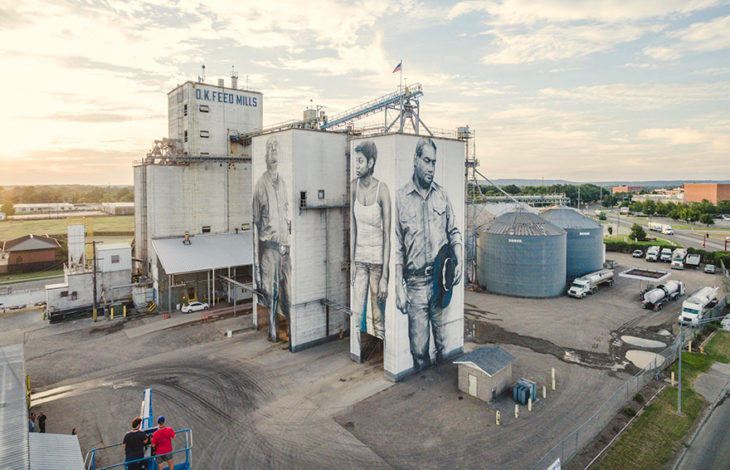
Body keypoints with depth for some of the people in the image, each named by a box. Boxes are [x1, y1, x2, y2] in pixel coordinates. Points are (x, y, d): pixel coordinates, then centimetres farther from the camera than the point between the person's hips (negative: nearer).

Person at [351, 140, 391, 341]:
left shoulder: (382, 190, -14)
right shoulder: (354, 185, 1)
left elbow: (387, 235, -13)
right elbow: (353, 225, 7)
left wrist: (385, 277, -16)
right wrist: (351, 261, 4)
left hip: (378, 258, -4)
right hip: (360, 257, 4)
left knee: (378, 320, 2)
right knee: (357, 315, 3)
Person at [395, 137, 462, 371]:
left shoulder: (442, 195, 8)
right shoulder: (401, 197, -2)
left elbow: (454, 232, 16)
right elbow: (397, 247, -2)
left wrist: (458, 261, -2)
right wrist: (399, 288, -6)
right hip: (416, 283, -2)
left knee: (445, 341, 12)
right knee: (419, 346, 6)